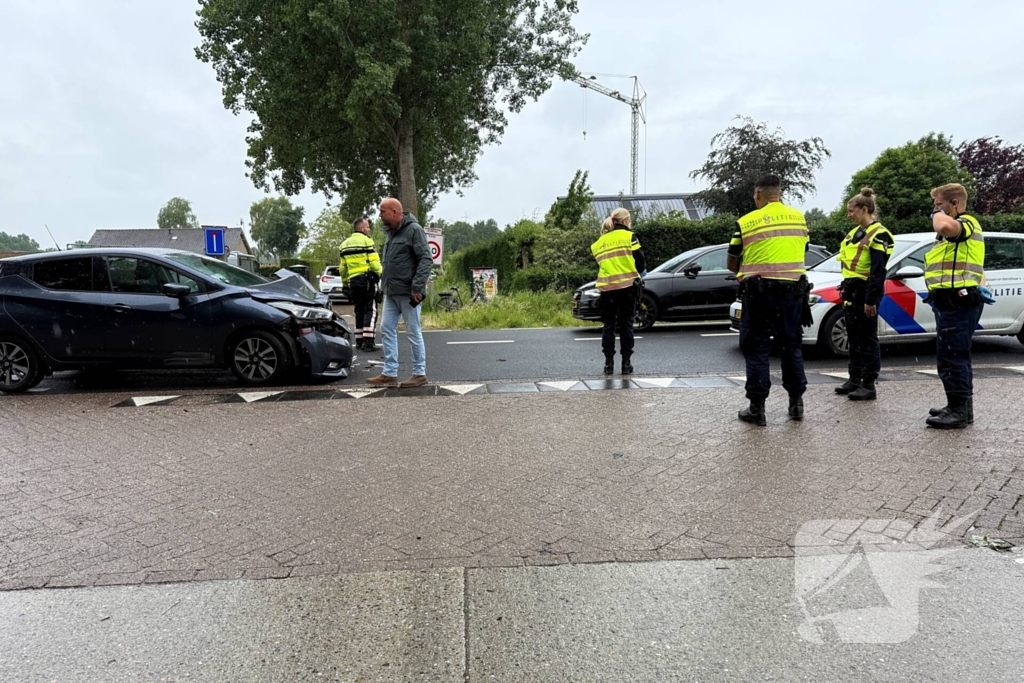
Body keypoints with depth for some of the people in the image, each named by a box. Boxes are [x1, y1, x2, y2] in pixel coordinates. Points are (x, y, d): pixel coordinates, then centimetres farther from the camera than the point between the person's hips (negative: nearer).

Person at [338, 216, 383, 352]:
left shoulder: (345, 244, 16)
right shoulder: (366, 241, -5)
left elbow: (342, 268, 16)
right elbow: (375, 263, -13)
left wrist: (345, 283, 21)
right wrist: (383, 278, -8)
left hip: (353, 281, 7)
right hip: (367, 280, -7)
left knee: (359, 310, 14)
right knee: (370, 310, -5)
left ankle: (359, 341, 14)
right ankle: (368, 342, -12)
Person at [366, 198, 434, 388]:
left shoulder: (413, 230, -10)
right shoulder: (391, 232, 15)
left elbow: (426, 260, -16)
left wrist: (417, 287, -22)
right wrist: (384, 284, 16)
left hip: (407, 293, -8)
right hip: (391, 292, 9)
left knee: (413, 333, -1)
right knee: (386, 330, 7)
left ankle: (419, 373, 10)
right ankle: (389, 374, 13)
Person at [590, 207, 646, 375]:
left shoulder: (599, 242, 12)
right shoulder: (629, 236, 0)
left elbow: (601, 263, 11)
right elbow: (640, 262, -4)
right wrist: (635, 273, 14)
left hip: (606, 287, 3)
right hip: (627, 286, -3)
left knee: (608, 325, 9)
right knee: (626, 324, 5)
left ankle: (609, 363, 7)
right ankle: (626, 363, 7)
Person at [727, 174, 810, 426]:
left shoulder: (746, 222, -5)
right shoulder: (799, 218, 8)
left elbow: (731, 264, 1)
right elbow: (800, 252, 16)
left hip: (760, 291, -4)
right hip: (794, 289, 4)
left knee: (757, 349, 3)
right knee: (792, 346, 16)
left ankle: (757, 408, 5)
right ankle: (796, 402, 22)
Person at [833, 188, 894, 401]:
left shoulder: (878, 234, -13)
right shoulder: (855, 232, 15)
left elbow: (878, 271, -18)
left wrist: (871, 300, -21)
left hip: (866, 292, -9)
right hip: (851, 291, 9)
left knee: (867, 339, -4)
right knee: (854, 338, 13)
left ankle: (869, 386, 1)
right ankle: (854, 379, 21)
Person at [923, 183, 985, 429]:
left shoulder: (966, 223, -12)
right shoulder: (957, 228, 22)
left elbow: (945, 227, -37)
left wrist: (938, 214, -20)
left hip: (958, 303, -11)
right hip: (954, 302, 11)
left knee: (950, 358, -8)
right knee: (957, 356, 16)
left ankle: (958, 411, -3)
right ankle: (961, 407, 26)